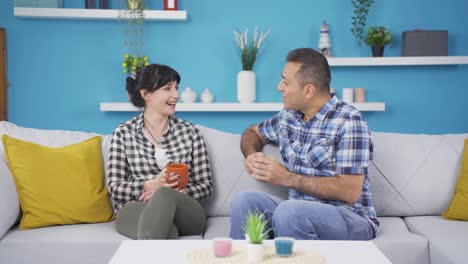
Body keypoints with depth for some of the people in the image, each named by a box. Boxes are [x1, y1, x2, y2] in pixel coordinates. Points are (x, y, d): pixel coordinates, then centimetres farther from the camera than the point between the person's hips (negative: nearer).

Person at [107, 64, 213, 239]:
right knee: (168, 232, -40)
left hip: (185, 213, 3)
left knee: (165, 195, -37)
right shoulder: (123, 133, 7)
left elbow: (205, 185, 8)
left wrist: (167, 192, -12)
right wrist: (151, 185, -17)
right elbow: (114, 187, 3)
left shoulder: (190, 132, 10)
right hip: (134, 210, -2)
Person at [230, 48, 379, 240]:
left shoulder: (348, 121, -12)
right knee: (245, 200, -19)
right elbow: (253, 132, 29)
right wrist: (251, 155, 5)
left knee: (288, 211, -34)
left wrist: (287, 178, -17)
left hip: (352, 219, -6)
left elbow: (350, 192, -18)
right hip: (299, 213, 6)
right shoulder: (288, 117, 9)